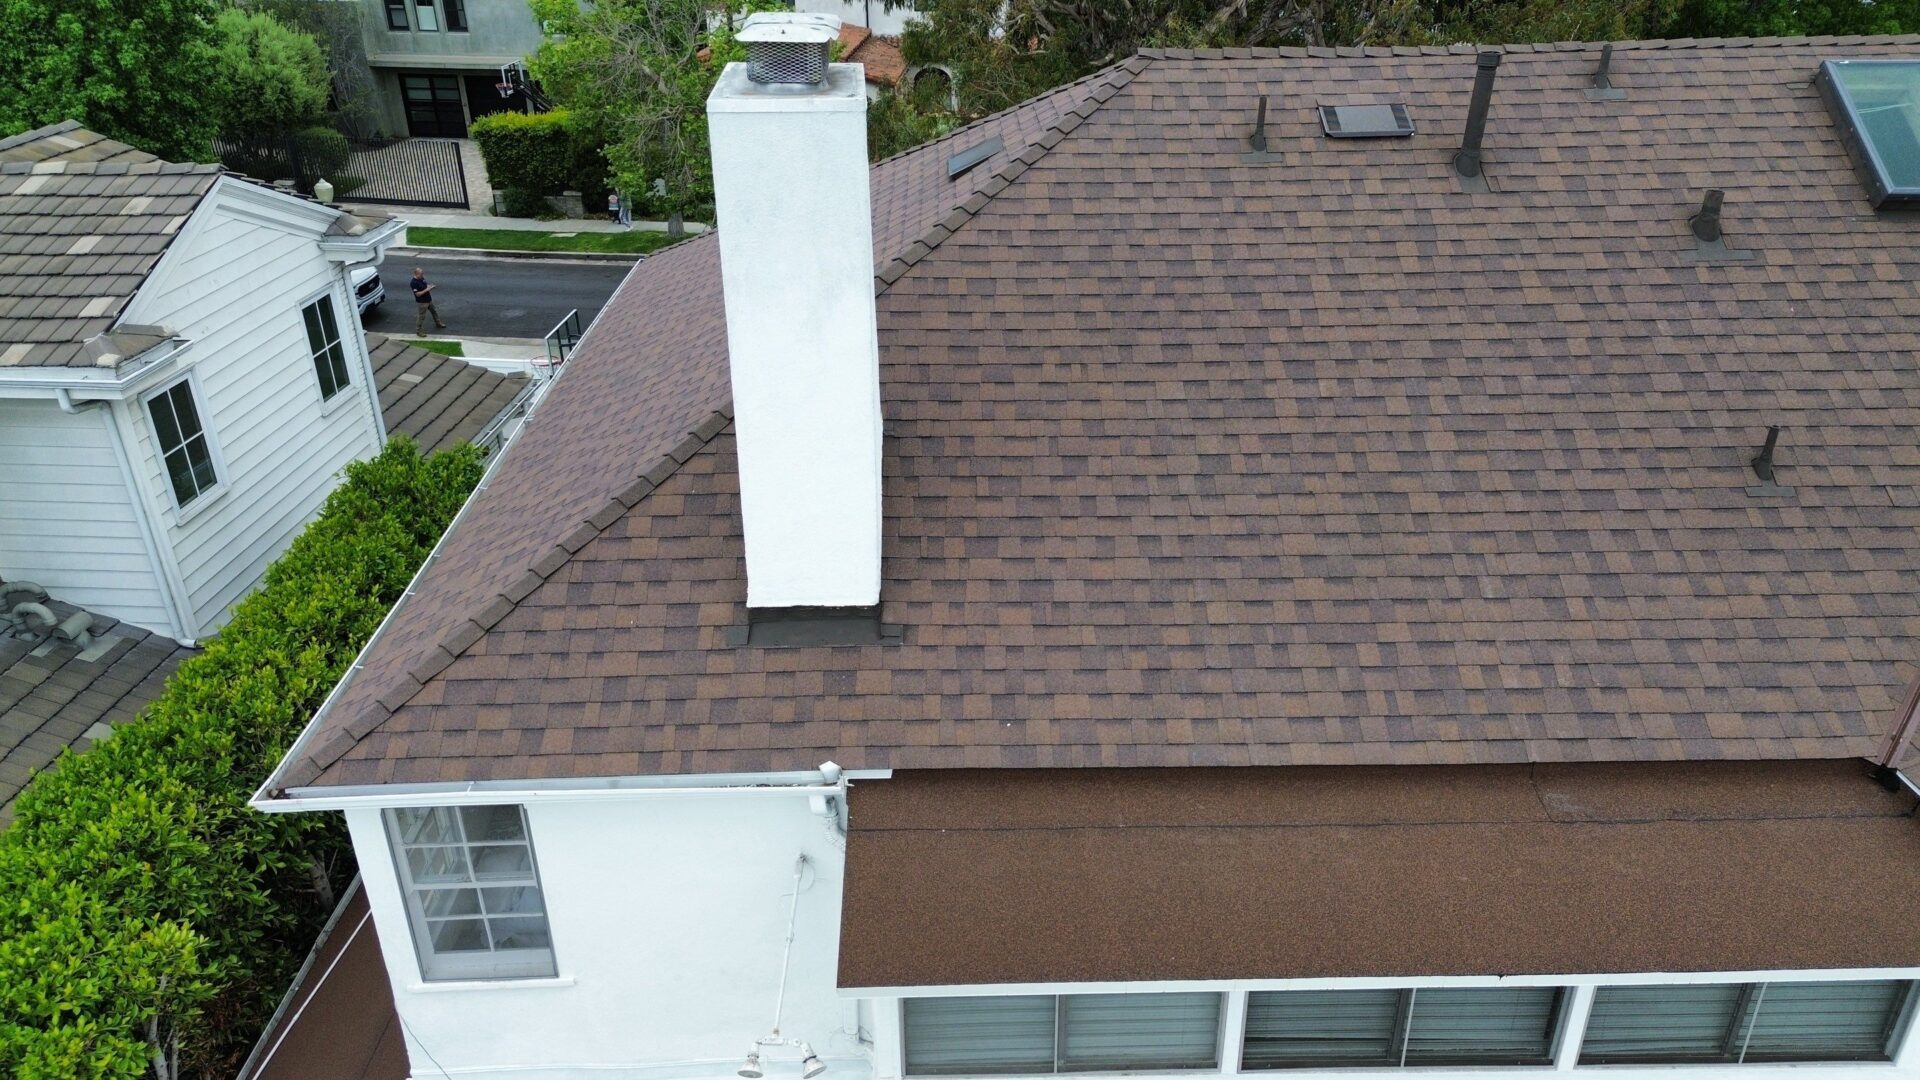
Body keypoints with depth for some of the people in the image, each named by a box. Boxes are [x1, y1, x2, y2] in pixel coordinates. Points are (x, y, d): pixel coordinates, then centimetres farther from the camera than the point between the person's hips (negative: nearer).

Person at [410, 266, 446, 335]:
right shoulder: (413, 283, -27)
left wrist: (430, 286, -8)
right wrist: (426, 289, -29)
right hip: (422, 302, -9)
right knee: (422, 316, 1)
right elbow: (417, 294, -27)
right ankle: (418, 331, 14)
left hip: (428, 300, 9)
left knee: (434, 311, 25)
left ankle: (438, 324, 47)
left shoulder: (422, 278, -1)